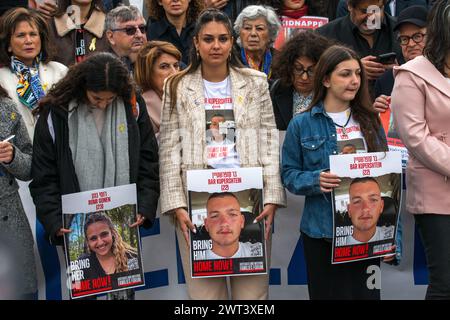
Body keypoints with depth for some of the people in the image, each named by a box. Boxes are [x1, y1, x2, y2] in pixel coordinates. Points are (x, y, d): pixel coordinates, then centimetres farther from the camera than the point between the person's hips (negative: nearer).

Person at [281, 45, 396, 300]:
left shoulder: (370, 121, 10)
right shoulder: (302, 125, 0)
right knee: (328, 293, 4)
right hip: (322, 233, -2)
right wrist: (316, 181, -20)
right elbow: (289, 174, 1)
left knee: (366, 293, 4)